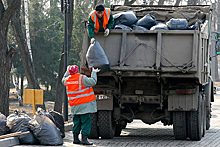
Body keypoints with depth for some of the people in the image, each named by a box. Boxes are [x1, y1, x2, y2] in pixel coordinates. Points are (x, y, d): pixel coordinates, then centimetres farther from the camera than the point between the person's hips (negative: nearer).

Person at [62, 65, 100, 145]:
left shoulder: (67, 80, 6)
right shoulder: (82, 78, -13)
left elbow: (63, 79, 29)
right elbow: (93, 82, -13)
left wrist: (67, 71, 38)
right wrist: (94, 72, 1)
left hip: (74, 107, 6)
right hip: (85, 105, -6)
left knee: (76, 122, 15)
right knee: (86, 121, -4)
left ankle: (75, 138, 16)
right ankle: (84, 139, -10)